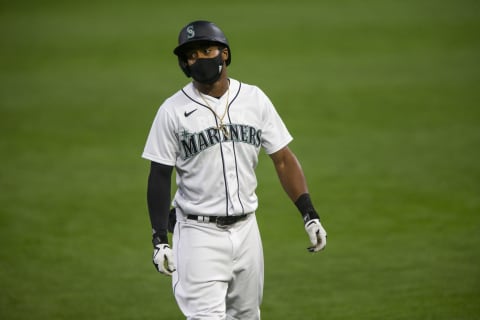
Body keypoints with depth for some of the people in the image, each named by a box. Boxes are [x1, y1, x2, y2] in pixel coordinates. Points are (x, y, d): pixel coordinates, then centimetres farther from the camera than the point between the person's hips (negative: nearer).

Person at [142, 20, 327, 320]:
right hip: (199, 233, -4)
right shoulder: (172, 111, -5)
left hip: (245, 228, 4)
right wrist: (160, 239, -8)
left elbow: (283, 159, 5)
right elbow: (160, 176, -2)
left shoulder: (254, 99, 3)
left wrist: (309, 215, -3)